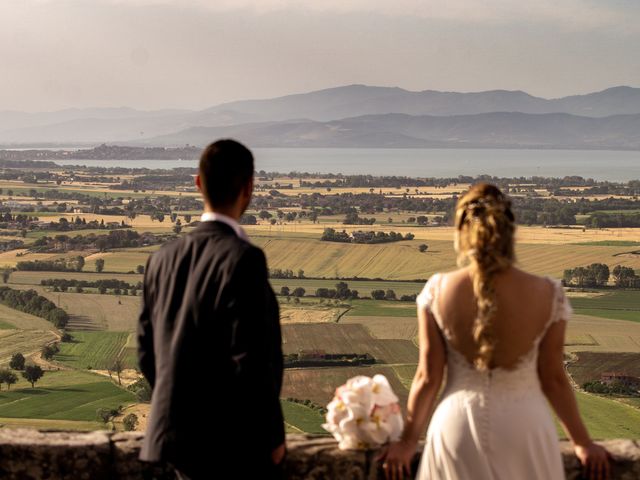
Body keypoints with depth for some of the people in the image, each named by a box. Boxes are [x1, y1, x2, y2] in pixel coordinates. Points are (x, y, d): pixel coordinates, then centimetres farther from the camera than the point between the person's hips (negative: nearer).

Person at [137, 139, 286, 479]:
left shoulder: (164, 259, 4)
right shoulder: (243, 259, -18)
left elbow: (147, 352, 10)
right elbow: (252, 358, -21)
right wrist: (273, 436, -10)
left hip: (180, 436, 7)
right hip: (235, 443, -7)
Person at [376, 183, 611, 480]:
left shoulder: (438, 291, -11)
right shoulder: (547, 294, -12)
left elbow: (428, 377, -6)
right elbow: (553, 379, -5)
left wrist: (408, 441, 8)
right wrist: (582, 443, 9)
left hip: (459, 426, 0)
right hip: (524, 427, 0)